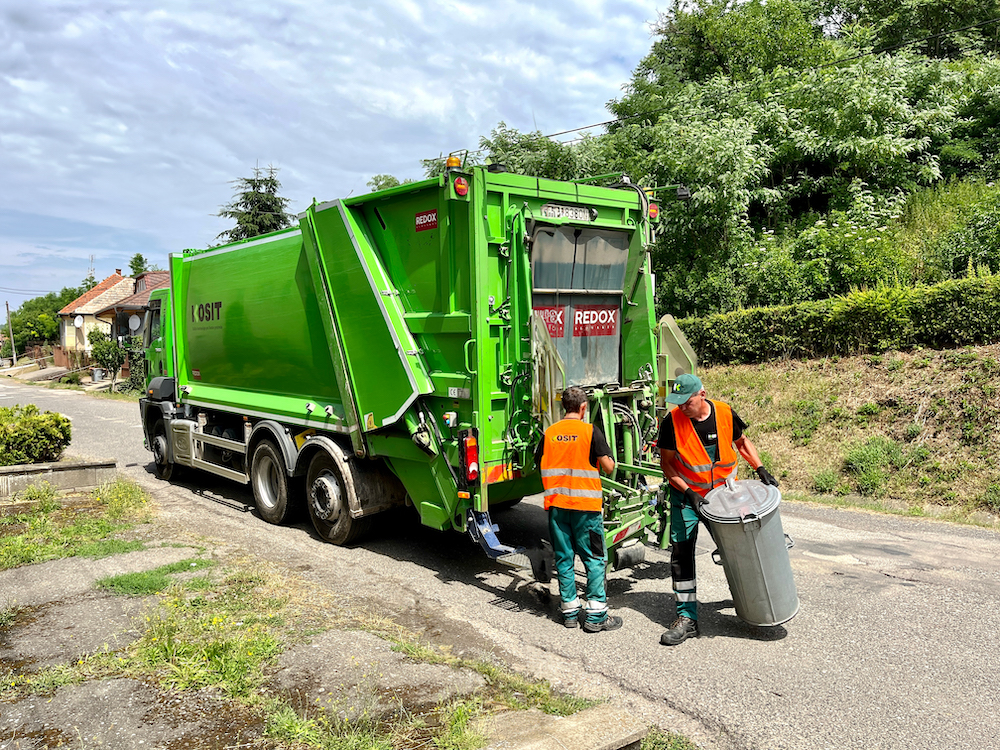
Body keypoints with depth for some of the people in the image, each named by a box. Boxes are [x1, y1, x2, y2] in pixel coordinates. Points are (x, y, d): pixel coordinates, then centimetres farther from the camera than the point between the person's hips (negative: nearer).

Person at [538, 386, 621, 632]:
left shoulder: (549, 433, 4)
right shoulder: (590, 431, -8)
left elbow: (543, 467, 10)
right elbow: (608, 467, -9)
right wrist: (609, 458, 11)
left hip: (556, 504, 4)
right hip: (585, 504, -4)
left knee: (564, 558, 12)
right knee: (594, 559, 5)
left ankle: (570, 611, 19)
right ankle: (595, 615, 7)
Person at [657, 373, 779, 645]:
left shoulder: (725, 414, -10)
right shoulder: (672, 422, -17)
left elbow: (742, 442, 8)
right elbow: (666, 463, -10)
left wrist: (761, 469, -5)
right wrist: (688, 493, -19)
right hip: (685, 494, -2)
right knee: (681, 551, -8)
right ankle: (687, 618, -1)